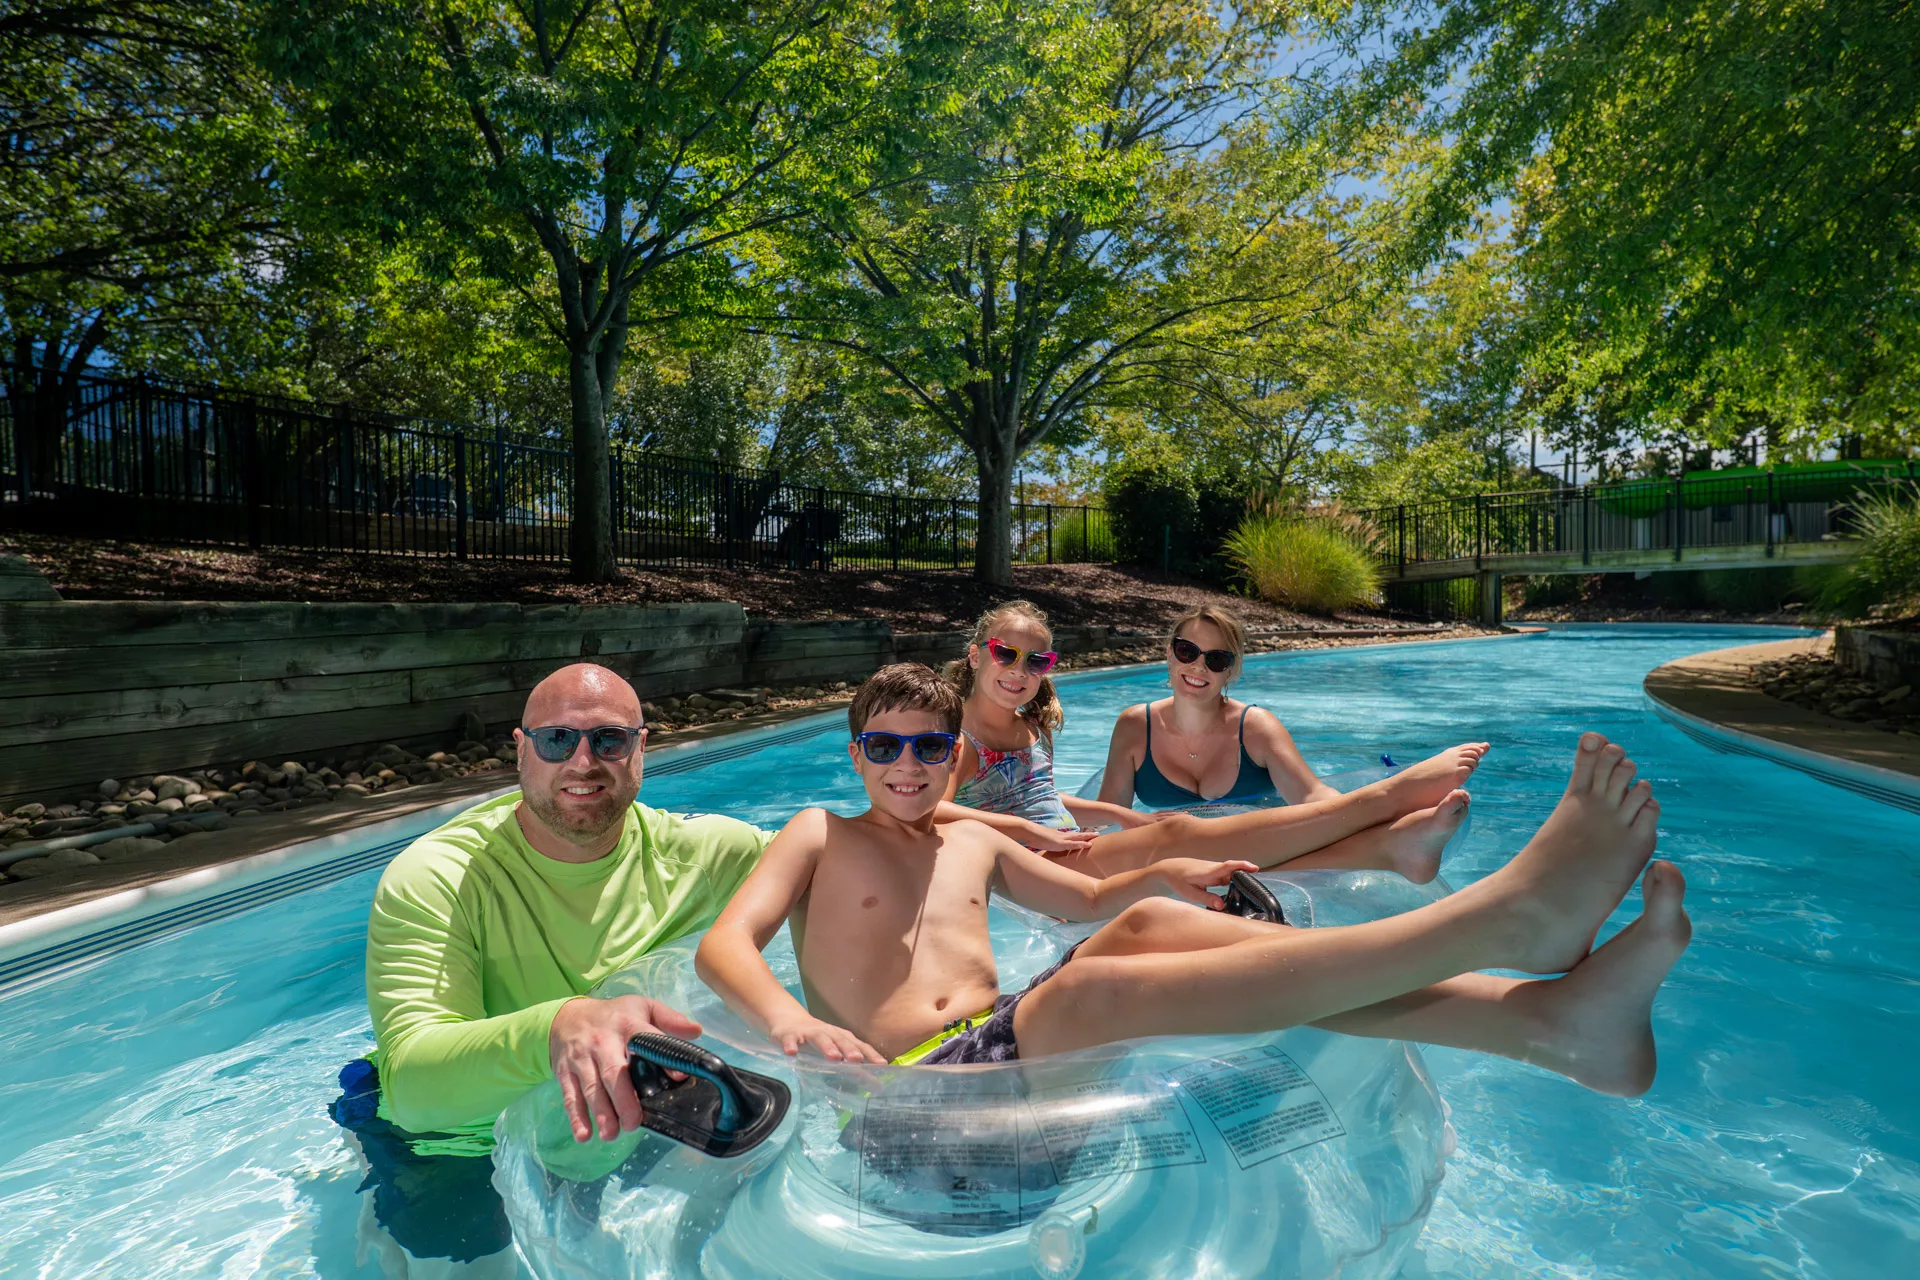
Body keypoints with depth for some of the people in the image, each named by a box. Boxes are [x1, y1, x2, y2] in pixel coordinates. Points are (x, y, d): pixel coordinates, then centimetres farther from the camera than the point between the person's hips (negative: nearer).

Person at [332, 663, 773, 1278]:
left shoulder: (683, 853, -14)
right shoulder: (433, 878, -23)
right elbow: (412, 1084, -33)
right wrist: (555, 1025, -52)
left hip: (605, 1123, 3)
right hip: (450, 1138, -3)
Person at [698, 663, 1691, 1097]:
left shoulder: (973, 842, 20)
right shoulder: (819, 834, 8)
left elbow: (1088, 899, 24)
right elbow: (722, 945, -7)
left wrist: (1159, 876, 2)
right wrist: (786, 1018, -29)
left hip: (1002, 1036, 5)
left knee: (1148, 929, -23)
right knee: (1094, 990, -33)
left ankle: (1541, 1021, -32)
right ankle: (1512, 912, -39)